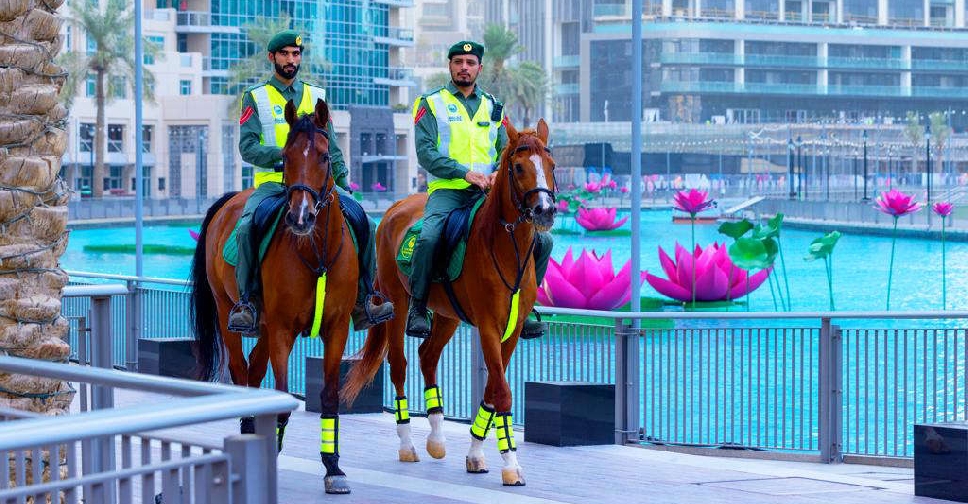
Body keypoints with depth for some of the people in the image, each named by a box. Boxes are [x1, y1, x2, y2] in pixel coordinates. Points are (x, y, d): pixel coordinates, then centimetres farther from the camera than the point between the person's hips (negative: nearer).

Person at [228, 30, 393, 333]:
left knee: (365, 224, -15)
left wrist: (342, 180, 5)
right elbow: (247, 147, -5)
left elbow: (330, 146, 18)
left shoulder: (316, 96, 16)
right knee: (247, 228, -31)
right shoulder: (255, 97, 6)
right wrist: (283, 154, -21)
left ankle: (364, 300, -8)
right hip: (272, 183, -3)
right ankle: (247, 302, -21)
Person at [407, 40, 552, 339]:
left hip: (487, 192, 4)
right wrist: (464, 172, -16)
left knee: (542, 240, -8)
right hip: (447, 190, -4)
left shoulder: (493, 108, 20)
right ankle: (417, 308, -16)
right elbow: (425, 152, -4)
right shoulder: (431, 104, 7)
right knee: (429, 237, -34)